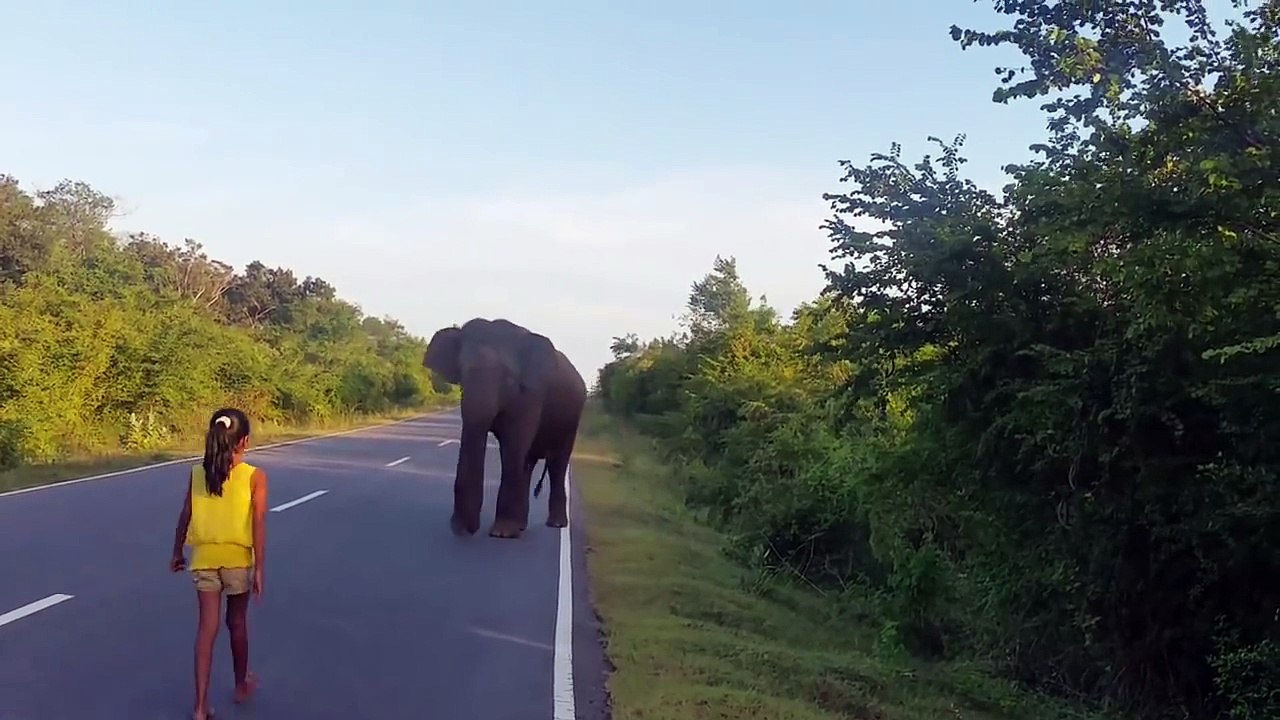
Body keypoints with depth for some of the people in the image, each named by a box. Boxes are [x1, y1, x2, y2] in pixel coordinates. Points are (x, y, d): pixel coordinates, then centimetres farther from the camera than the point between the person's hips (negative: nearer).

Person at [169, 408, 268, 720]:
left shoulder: (197, 473, -2)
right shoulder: (254, 476, -11)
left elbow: (185, 516, 3)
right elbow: (259, 524, -14)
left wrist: (177, 552, 16)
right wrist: (259, 567, -10)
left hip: (204, 557, 2)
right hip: (238, 558, -2)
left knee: (206, 627, 4)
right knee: (237, 623, 17)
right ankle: (241, 685, 35)